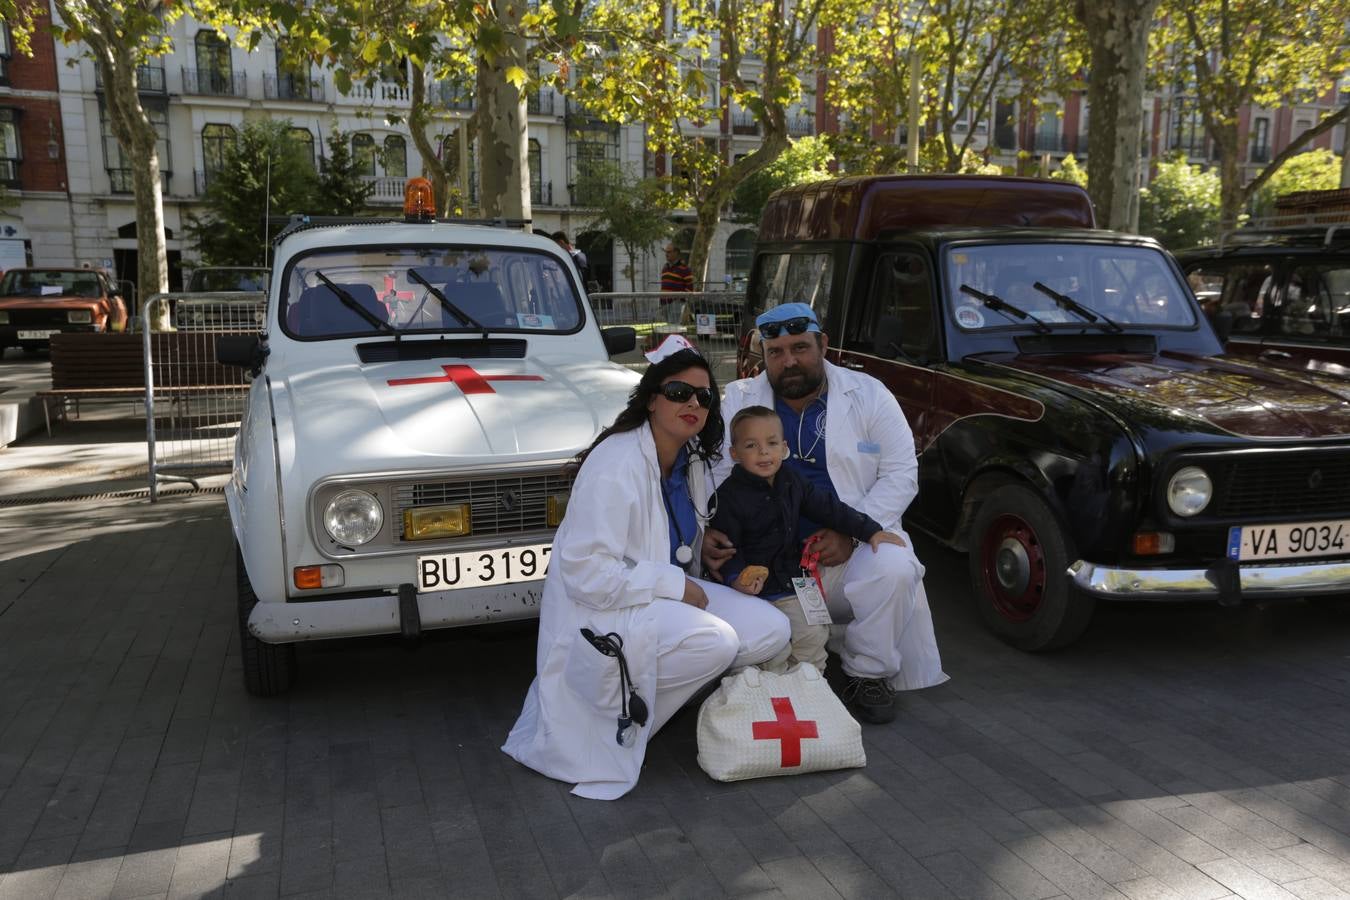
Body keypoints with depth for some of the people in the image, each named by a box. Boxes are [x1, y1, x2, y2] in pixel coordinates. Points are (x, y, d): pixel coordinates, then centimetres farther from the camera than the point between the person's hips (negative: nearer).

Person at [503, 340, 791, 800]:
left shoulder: (692, 461, 5)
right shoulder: (615, 464, -22)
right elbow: (586, 573, -26)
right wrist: (676, 586, -22)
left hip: (666, 593, 9)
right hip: (599, 613, -9)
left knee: (771, 630, -5)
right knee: (716, 641, -30)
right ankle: (624, 719, -6)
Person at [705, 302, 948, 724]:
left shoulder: (869, 394, 1)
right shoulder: (739, 400, 5)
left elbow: (900, 473, -2)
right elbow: (715, 475, 1)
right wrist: (708, 531, -20)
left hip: (854, 547, -1)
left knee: (894, 570, -31)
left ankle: (868, 675, -3)